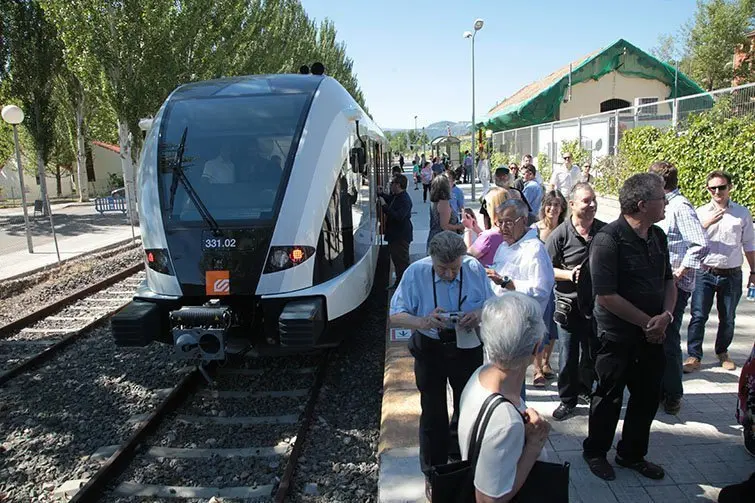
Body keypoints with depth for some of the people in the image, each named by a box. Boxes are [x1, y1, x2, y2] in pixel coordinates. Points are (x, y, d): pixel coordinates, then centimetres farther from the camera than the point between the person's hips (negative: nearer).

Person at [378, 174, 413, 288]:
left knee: (402, 261, -3)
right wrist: (381, 193, 17)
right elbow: (389, 199, 33)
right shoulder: (395, 197, 8)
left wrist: (384, 206, -28)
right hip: (394, 234, 11)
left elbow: (398, 216, -34)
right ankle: (398, 282, 29)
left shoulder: (405, 200, -23)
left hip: (401, 236, -10)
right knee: (396, 259, 18)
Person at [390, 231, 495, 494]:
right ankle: (433, 473, 37)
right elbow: (395, 316, -15)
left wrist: (480, 315, -25)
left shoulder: (475, 269, -15)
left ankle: (461, 465, 46)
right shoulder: (416, 272, -20)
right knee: (433, 413, 13)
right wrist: (424, 321, -35)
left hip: (468, 347, 2)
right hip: (430, 349, -1)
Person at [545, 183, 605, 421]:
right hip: (569, 304, -3)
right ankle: (568, 399, 21)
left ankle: (584, 389, 41)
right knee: (568, 355, 3)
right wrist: (569, 275, -19)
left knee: (593, 352, 18)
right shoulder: (560, 234, -10)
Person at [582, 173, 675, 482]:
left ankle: (632, 454, 38)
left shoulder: (657, 236, 5)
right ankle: (595, 452, 32)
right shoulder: (608, 239, -20)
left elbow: (668, 280, 13)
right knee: (609, 397, 10)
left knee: (648, 397, 17)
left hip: (653, 335, 7)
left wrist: (666, 315, -6)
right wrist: (648, 322, -17)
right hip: (618, 337, -7)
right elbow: (606, 296, -24)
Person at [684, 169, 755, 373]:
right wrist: (706, 224, -22)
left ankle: (722, 352, 32)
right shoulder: (701, 212, 2)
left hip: (732, 274, 1)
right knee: (698, 316, -4)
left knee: (728, 318, 13)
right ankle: (694, 356, 5)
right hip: (705, 273, -1)